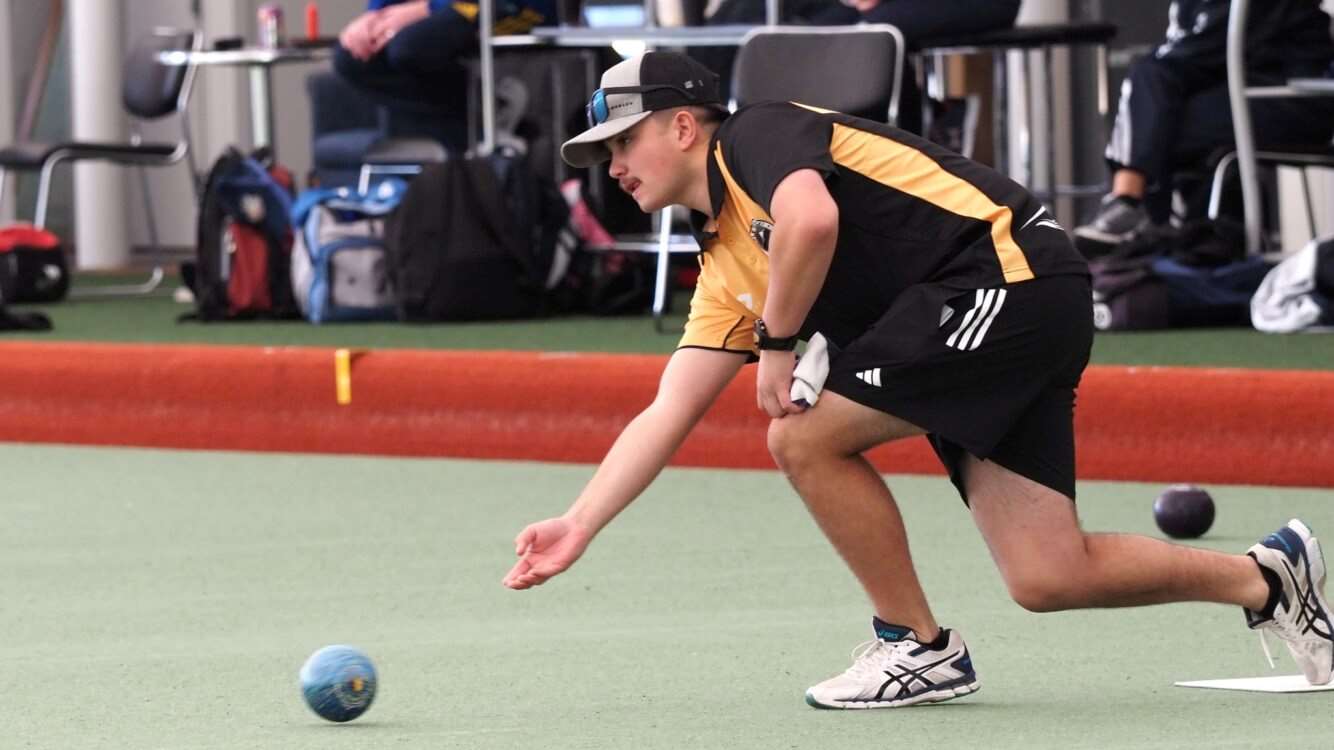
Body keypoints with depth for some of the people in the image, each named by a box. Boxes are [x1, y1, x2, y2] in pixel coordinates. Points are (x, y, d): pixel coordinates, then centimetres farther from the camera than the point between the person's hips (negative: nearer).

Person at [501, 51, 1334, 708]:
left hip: (1008, 269, -9)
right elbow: (666, 416, 19)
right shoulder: (724, 265, 21)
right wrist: (578, 527, 12)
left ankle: (920, 647, 1)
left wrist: (778, 342, -13)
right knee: (1048, 579, 1)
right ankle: (1267, 577, 19)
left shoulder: (755, 135, -4)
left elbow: (811, 220, -27)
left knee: (805, 438, -12)